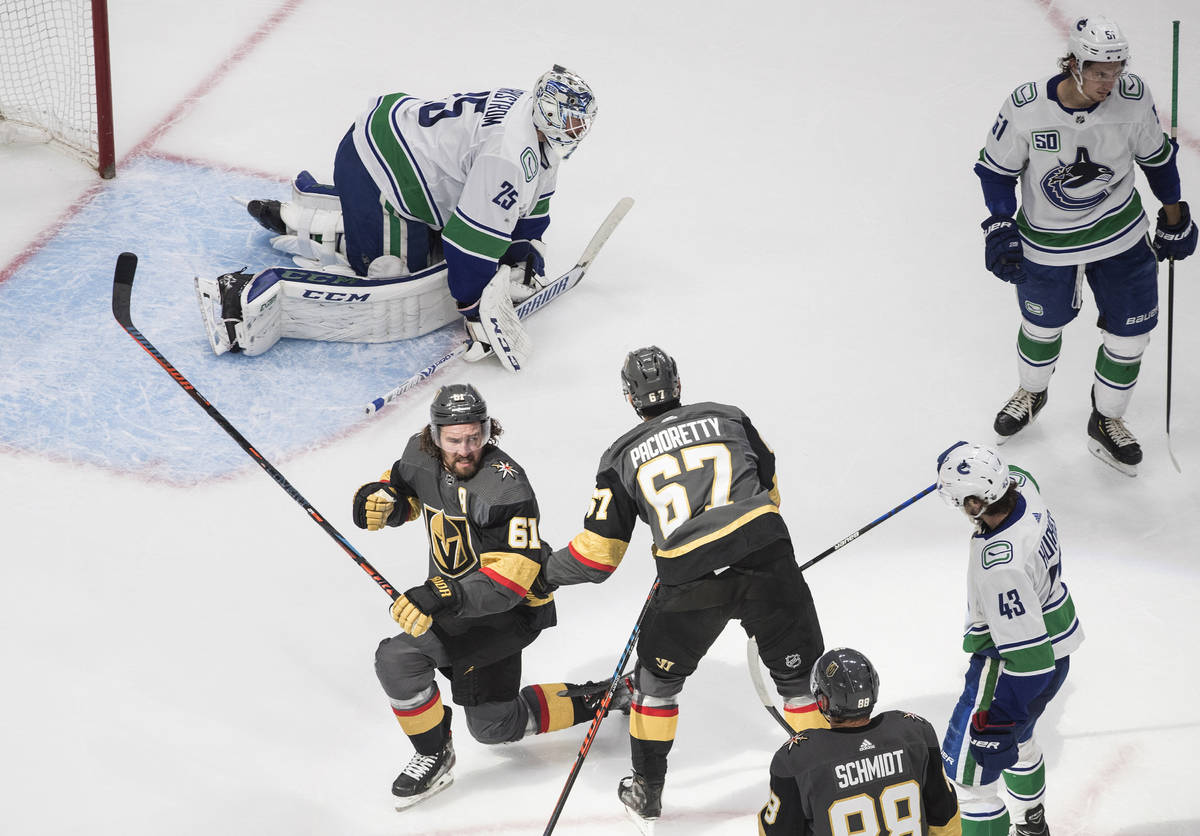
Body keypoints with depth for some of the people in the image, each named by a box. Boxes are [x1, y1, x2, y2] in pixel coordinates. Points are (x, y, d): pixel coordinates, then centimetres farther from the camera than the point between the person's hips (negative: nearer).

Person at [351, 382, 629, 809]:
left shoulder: (504, 488, -31)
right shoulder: (421, 455, -10)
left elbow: (511, 577, -36)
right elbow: (404, 490, 13)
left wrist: (446, 598, -49)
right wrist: (379, 499, -12)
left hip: (512, 610, -8)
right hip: (455, 597, 8)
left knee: (399, 658, -20)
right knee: (494, 726, 16)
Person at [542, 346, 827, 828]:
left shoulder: (623, 457, 14)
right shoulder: (728, 418, 17)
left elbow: (597, 556, 13)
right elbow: (769, 492, 26)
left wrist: (547, 573, 32)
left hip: (691, 584, 0)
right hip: (765, 561, 0)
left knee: (658, 674, 22)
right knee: (800, 671, 12)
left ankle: (647, 791, 29)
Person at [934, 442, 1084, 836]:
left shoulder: (1000, 567, -38)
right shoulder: (1024, 489, -14)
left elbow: (1028, 656, -34)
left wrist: (997, 719, -27)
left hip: (1009, 668, -10)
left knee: (967, 769, -1)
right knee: (1017, 736, 35)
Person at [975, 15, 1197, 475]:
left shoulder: (1132, 97, -20)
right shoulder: (1025, 108, -26)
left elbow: (1156, 156, -2)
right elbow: (997, 168, -8)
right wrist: (1000, 229, -13)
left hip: (1121, 233, 1)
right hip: (1046, 241, -1)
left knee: (1129, 334, 6)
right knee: (1042, 326, 19)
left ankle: (1106, 423, 31)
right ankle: (1032, 394, 52)